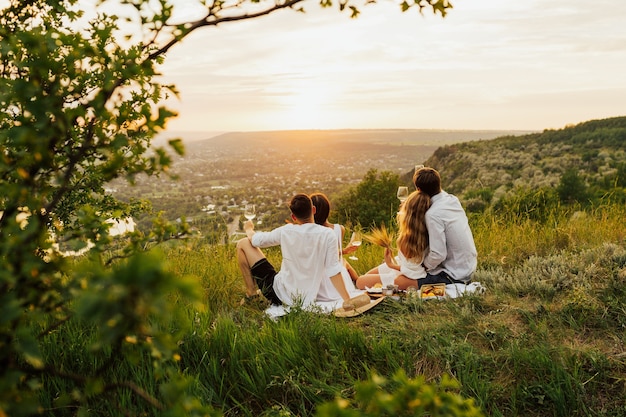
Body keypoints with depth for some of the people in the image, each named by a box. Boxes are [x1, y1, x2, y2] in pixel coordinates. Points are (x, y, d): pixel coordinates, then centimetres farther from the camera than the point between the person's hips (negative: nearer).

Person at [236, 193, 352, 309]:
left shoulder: (286, 232, -13)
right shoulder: (328, 235, -12)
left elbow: (256, 240, 2)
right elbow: (333, 270, -15)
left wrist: (248, 229, 24)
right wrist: (347, 300, -12)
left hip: (280, 295, -4)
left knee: (243, 244, 6)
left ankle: (252, 295, 10)